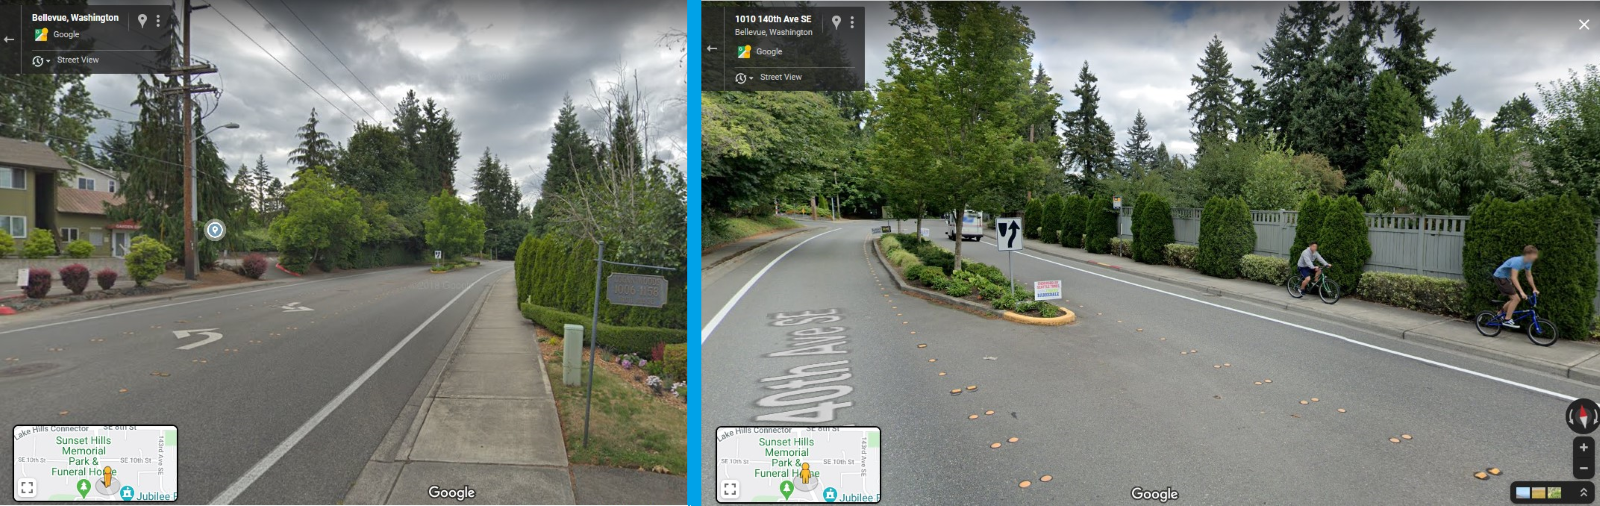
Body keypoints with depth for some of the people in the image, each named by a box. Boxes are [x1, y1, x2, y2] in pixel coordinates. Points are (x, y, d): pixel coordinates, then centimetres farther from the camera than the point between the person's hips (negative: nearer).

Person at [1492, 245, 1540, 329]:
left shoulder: (1528, 262, 1)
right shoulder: (1518, 261, -28)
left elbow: (1529, 276, 15)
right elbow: (1514, 278, -32)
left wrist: (1534, 289, 14)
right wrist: (1521, 292, -36)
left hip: (1506, 278, 10)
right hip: (1500, 277, -10)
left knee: (1515, 299, 11)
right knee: (1516, 298, -15)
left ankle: (1500, 314, 27)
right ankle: (1507, 320, -10)